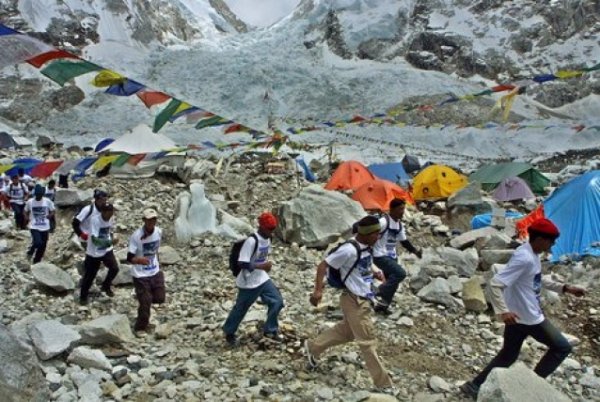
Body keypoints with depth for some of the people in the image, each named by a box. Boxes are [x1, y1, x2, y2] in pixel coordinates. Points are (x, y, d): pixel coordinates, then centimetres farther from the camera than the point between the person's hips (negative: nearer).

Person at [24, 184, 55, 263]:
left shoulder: (48, 201, -4)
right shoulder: (29, 202, -3)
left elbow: (52, 212, 7)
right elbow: (26, 212, 12)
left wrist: (47, 217, -11)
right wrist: (28, 219, -5)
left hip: (45, 227, 2)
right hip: (34, 227, -2)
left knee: (42, 247, 7)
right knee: (38, 243, -22)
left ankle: (36, 262, 25)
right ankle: (31, 252, 11)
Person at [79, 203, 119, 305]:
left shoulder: (110, 219, -7)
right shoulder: (95, 220, -26)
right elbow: (94, 239, -33)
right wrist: (108, 241, -45)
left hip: (107, 250, 5)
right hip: (94, 253, -5)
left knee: (115, 268, -10)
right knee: (89, 276, 5)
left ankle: (106, 286, 18)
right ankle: (83, 297, 27)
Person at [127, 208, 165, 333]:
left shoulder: (158, 232, -5)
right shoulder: (136, 236, -22)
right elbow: (129, 258, -21)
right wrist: (139, 260, -41)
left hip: (155, 272, 5)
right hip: (140, 275, -5)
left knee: (160, 298, 9)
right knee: (145, 305, 1)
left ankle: (144, 297, 41)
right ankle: (140, 329, 24)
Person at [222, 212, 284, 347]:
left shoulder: (268, 238, -1)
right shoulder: (251, 241, -27)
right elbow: (242, 263, -29)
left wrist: (267, 265, 5)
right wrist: (261, 267, -29)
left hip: (263, 279, 7)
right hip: (248, 283, -7)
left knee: (277, 301, 3)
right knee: (241, 308, 9)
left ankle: (270, 330, 22)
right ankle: (229, 333, 33)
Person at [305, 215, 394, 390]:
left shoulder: (366, 248, 3)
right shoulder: (349, 249, -24)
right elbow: (323, 265, -19)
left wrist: (375, 273, 4)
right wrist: (318, 290, -23)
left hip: (363, 299, 10)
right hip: (354, 301, -10)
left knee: (346, 332, 24)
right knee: (368, 342, 1)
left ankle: (312, 347, 41)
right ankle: (383, 384, 13)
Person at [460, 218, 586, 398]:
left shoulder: (532, 255, 5)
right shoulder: (524, 258, -27)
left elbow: (537, 280, 22)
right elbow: (495, 284, -32)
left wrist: (564, 288, 17)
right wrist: (503, 311, -37)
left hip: (519, 317, 9)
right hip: (529, 318, -9)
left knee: (508, 355, 19)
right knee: (562, 347, 10)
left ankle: (475, 385, 23)